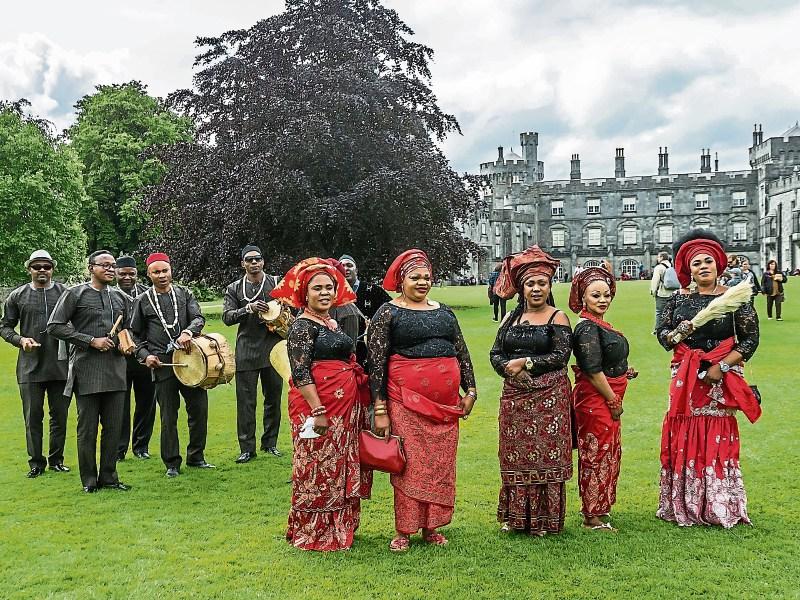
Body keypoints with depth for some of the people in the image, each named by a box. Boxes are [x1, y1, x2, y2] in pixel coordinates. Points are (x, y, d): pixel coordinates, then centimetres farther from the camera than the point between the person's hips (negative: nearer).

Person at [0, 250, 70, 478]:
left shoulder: (65, 293, 3)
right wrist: (20, 340, -8)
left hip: (60, 365, 0)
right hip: (30, 367, 0)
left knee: (60, 415, 9)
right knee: (33, 417, 5)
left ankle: (56, 460, 22)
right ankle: (36, 463, 16)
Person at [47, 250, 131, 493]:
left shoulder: (120, 297, 14)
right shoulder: (75, 294, -2)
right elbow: (55, 326, -7)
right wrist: (91, 341, -12)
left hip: (116, 371, 5)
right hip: (87, 371, -5)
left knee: (114, 426, 7)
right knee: (87, 428, 3)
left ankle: (109, 477, 18)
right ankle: (89, 480, 13)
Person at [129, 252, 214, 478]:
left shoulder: (185, 294, 11)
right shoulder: (143, 301, 7)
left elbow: (199, 318, 0)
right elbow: (135, 334, 11)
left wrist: (188, 332, -21)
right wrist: (145, 355, -4)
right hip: (162, 364, -2)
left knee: (199, 408, 4)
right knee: (169, 417, 1)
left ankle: (196, 457, 21)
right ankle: (172, 463, 14)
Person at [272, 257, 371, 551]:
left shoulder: (333, 323, 15)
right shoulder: (303, 325, -10)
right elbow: (300, 372, -18)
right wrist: (318, 411, -23)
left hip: (345, 407, 9)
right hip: (318, 405, -9)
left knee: (341, 467, 14)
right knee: (318, 470, -1)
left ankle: (339, 528, 26)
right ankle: (313, 534, 12)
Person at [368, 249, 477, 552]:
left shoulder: (444, 311, 15)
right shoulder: (388, 312, -1)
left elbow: (462, 352, 19)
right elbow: (376, 361, -5)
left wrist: (470, 390, 10)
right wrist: (380, 409, -9)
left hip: (445, 400, 5)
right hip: (407, 399, -5)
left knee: (441, 464, 8)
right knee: (410, 464, -3)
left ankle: (431, 526, 20)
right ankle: (404, 531, 9)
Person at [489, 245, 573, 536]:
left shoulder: (557, 317, -1)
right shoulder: (511, 318, 13)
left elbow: (561, 356, -10)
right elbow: (495, 353, 9)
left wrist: (524, 362, -12)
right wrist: (509, 368, -11)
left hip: (549, 396, -4)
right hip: (514, 396, 4)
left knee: (546, 455, -2)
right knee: (515, 456, 7)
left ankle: (545, 518, 9)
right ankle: (516, 517, 19)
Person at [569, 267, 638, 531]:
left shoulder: (600, 325, 11)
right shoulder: (587, 328, -19)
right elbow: (593, 371, -22)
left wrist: (623, 371, 6)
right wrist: (614, 402, -15)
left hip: (608, 399, 10)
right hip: (595, 400, -10)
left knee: (609, 453, 18)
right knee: (597, 454, -1)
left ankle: (599, 509, 32)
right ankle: (593, 516, 11)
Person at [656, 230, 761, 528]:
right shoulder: (679, 299, 6)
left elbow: (750, 339, -3)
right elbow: (662, 333, 8)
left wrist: (722, 367, -12)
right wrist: (678, 333, -15)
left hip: (720, 379, -2)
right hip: (685, 379, 3)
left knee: (718, 439, 0)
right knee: (684, 438, 4)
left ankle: (718, 507, 11)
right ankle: (684, 506, 13)